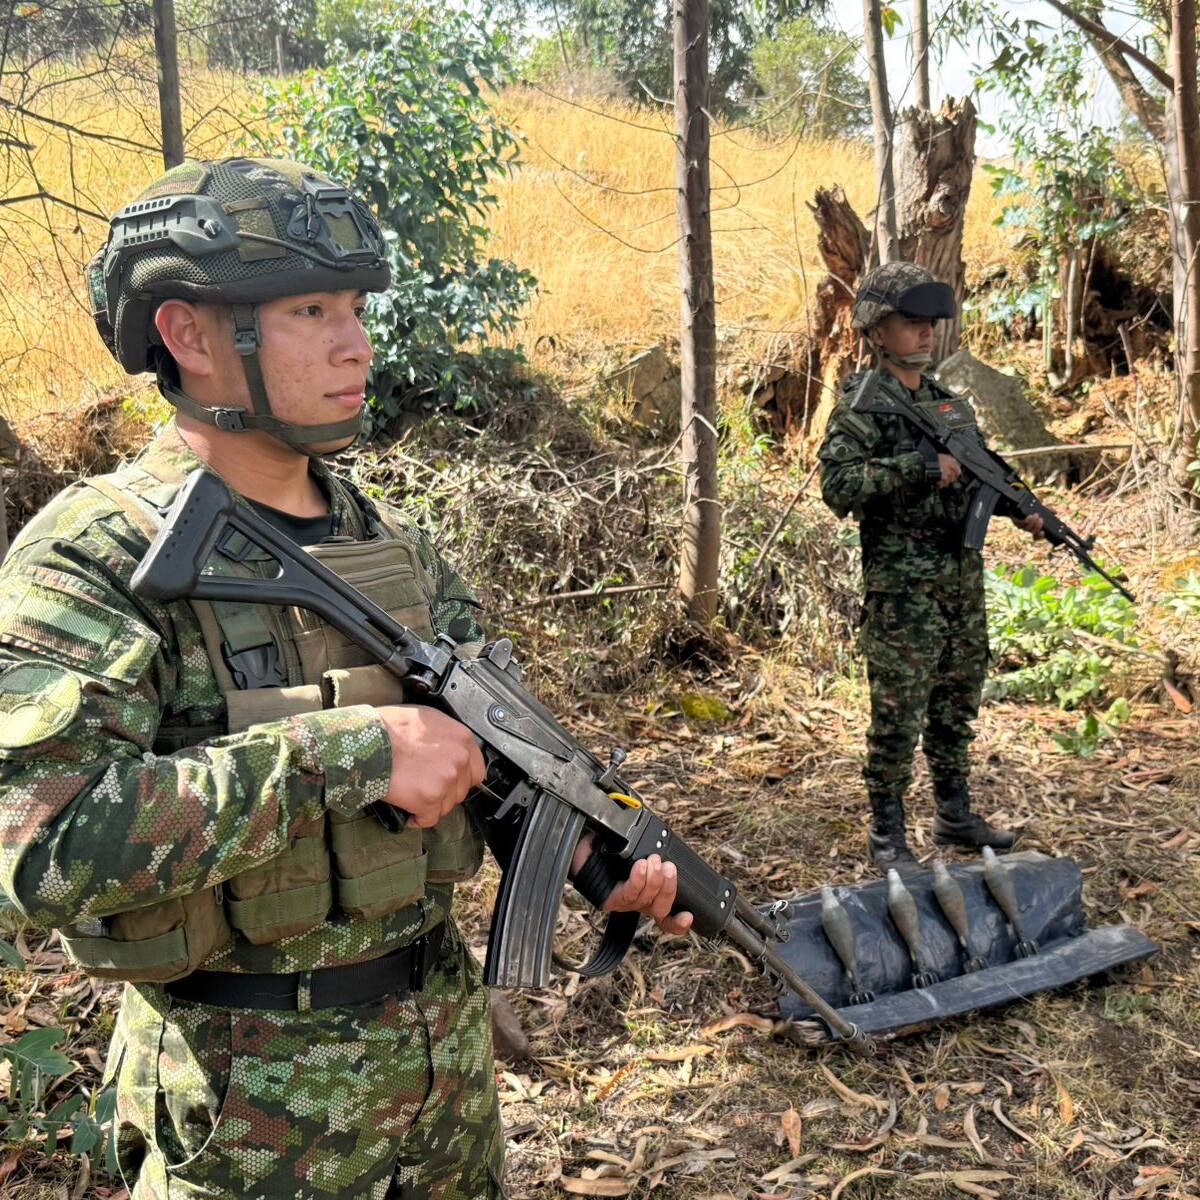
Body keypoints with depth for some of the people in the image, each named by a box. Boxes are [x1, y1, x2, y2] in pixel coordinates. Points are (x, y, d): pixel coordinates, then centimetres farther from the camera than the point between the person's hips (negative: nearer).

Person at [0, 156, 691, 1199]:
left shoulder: (394, 544, 2)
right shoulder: (90, 560, -18)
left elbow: (494, 745, 8)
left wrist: (600, 856, -9)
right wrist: (349, 751, -31)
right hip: (254, 1102, -5)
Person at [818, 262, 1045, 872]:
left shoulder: (950, 403, 13)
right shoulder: (861, 403, -9)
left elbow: (978, 475, 24)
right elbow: (837, 485, -20)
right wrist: (917, 467, -24)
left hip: (963, 576, 8)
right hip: (902, 587, -7)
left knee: (957, 703, 16)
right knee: (899, 713, -3)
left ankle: (955, 814, 31)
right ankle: (887, 834, 10)